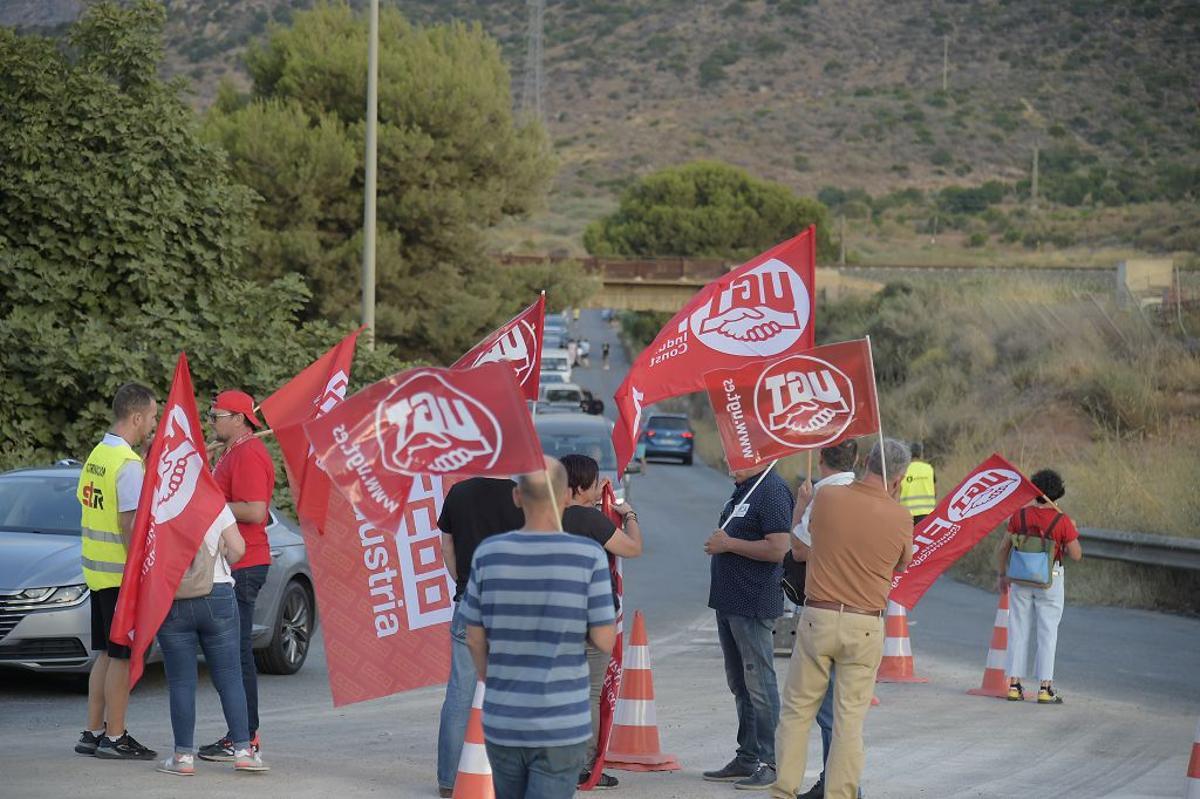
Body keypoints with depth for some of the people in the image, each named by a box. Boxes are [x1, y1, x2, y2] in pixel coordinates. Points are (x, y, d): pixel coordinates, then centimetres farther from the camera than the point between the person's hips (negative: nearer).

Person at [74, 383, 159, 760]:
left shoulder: (97, 455, 11)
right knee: (122, 657, -2)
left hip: (97, 571, 9)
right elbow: (130, 524, -20)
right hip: (122, 573, -9)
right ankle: (114, 737, 1)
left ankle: (93, 732, 17)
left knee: (106, 654, 14)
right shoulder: (128, 464, -16)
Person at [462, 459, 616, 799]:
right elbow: (605, 641, -8)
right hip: (562, 725, -3)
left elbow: (475, 639, 4)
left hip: (501, 720, 3)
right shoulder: (589, 557, -11)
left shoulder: (488, 554, -4)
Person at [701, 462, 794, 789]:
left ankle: (771, 762, -1)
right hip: (729, 602, 10)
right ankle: (747, 759, 23)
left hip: (754, 605, -10)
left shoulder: (773, 491, -15)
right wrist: (717, 544, 11)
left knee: (759, 684, -6)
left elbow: (777, 549, -24)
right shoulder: (741, 490, 15)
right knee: (740, 685, 15)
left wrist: (728, 544, -17)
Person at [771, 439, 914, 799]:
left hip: (817, 618, 1)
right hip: (865, 625, -1)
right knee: (850, 718, 5)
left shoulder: (827, 496, -4)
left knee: (797, 710, 11)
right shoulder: (899, 517, -7)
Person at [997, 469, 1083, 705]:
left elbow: (1004, 547, 0)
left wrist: (1003, 574, 12)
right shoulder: (1062, 521, -12)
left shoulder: (1021, 515, -5)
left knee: (1018, 631, 9)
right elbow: (1076, 555, -9)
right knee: (1047, 633, 3)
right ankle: (1045, 688, 1)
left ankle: (1014, 685, 9)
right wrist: (1072, 533, 10)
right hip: (1050, 579, -2)